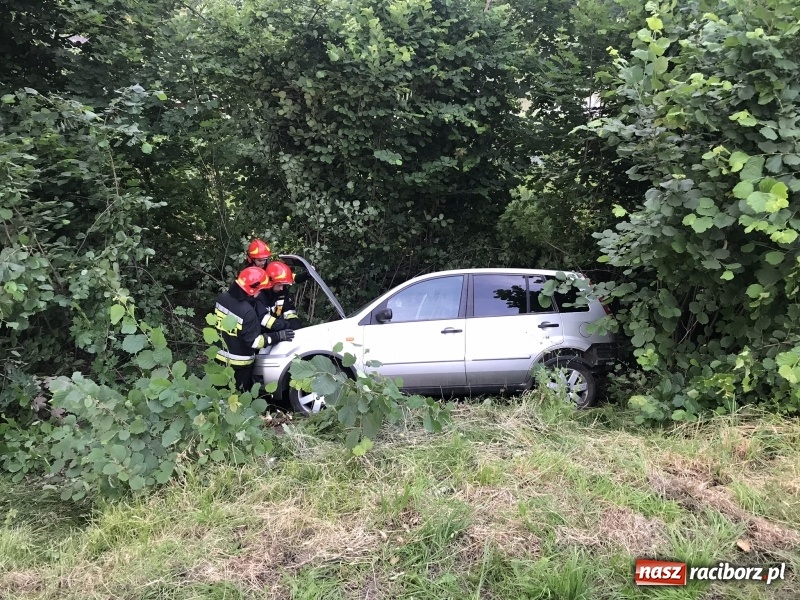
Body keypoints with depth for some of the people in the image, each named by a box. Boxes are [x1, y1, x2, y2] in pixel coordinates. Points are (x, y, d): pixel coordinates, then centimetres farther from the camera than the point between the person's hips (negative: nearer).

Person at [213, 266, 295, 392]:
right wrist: (279, 336, -20)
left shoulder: (222, 298, -8)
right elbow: (254, 341, -25)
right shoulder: (247, 312, -31)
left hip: (220, 356, 7)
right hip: (239, 362, -7)